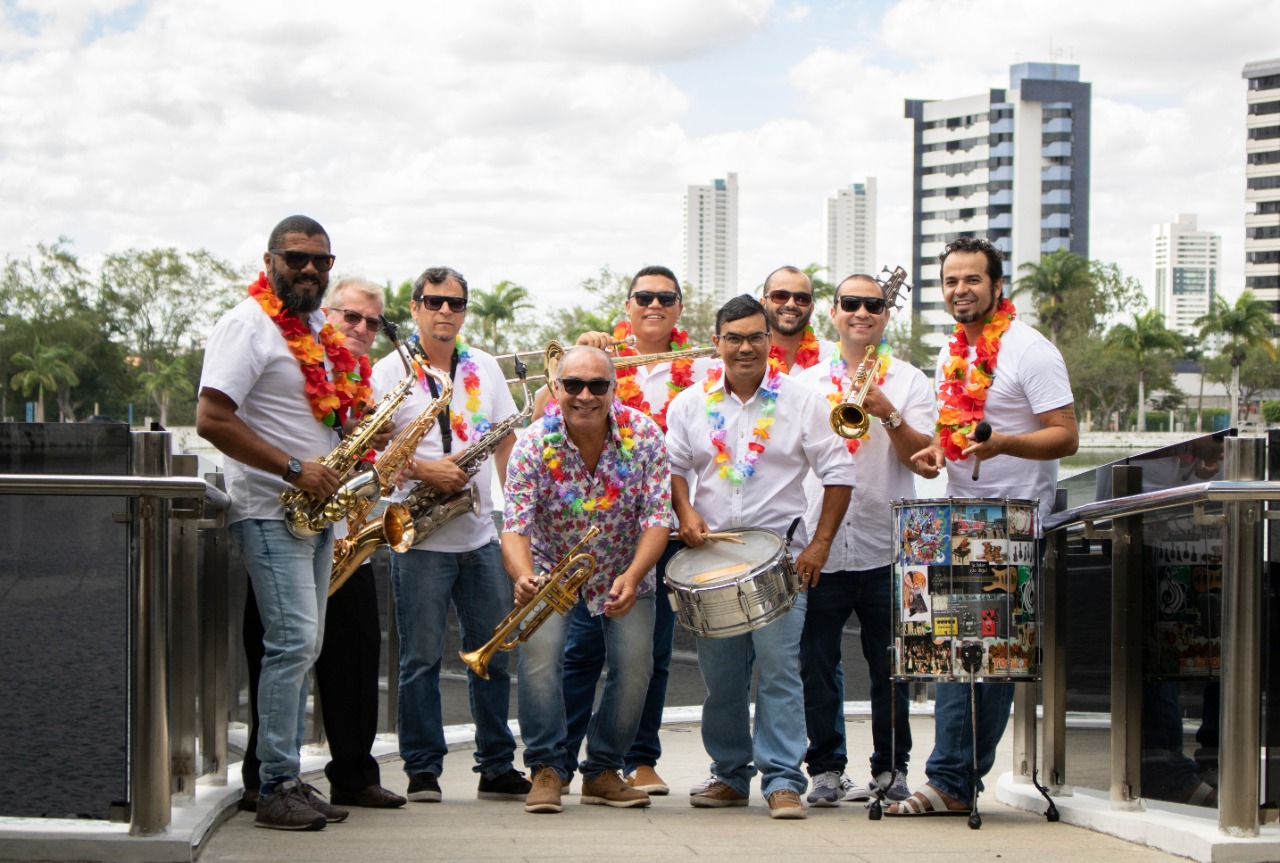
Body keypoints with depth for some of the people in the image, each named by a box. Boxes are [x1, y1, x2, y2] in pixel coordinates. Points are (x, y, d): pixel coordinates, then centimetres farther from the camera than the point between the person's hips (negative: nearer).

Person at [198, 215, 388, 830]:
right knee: (293, 642, -14)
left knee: (301, 648, 10)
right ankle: (276, 789, -9)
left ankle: (291, 781, 15)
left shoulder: (320, 331, 16)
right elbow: (211, 419, -18)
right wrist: (294, 468, -20)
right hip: (270, 513, -9)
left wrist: (360, 435, 5)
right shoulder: (249, 325, -10)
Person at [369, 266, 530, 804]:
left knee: (494, 653, 7)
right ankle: (423, 771, 6)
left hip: (482, 535, 5)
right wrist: (421, 469, -19)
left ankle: (498, 768, 15)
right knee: (421, 658, -2)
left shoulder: (484, 367, 13)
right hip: (420, 538, -5)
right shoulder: (389, 371, -2)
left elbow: (507, 439, 19)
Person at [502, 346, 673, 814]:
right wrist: (523, 576, -49)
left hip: (625, 571, 1)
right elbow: (515, 525, -27)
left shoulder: (643, 434, -19)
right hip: (551, 569, -1)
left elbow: (658, 516, -20)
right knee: (540, 651, -22)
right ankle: (546, 769, -8)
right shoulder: (533, 444, -22)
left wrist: (632, 576, -37)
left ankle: (603, 771, 8)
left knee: (635, 664, -11)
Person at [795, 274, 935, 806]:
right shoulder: (806, 382, 13)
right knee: (817, 665, 1)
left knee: (890, 666, 3)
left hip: (886, 547, -1)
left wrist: (889, 414, -16)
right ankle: (826, 769, 11)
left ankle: (891, 769, 13)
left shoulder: (910, 381, 8)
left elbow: (925, 458, -3)